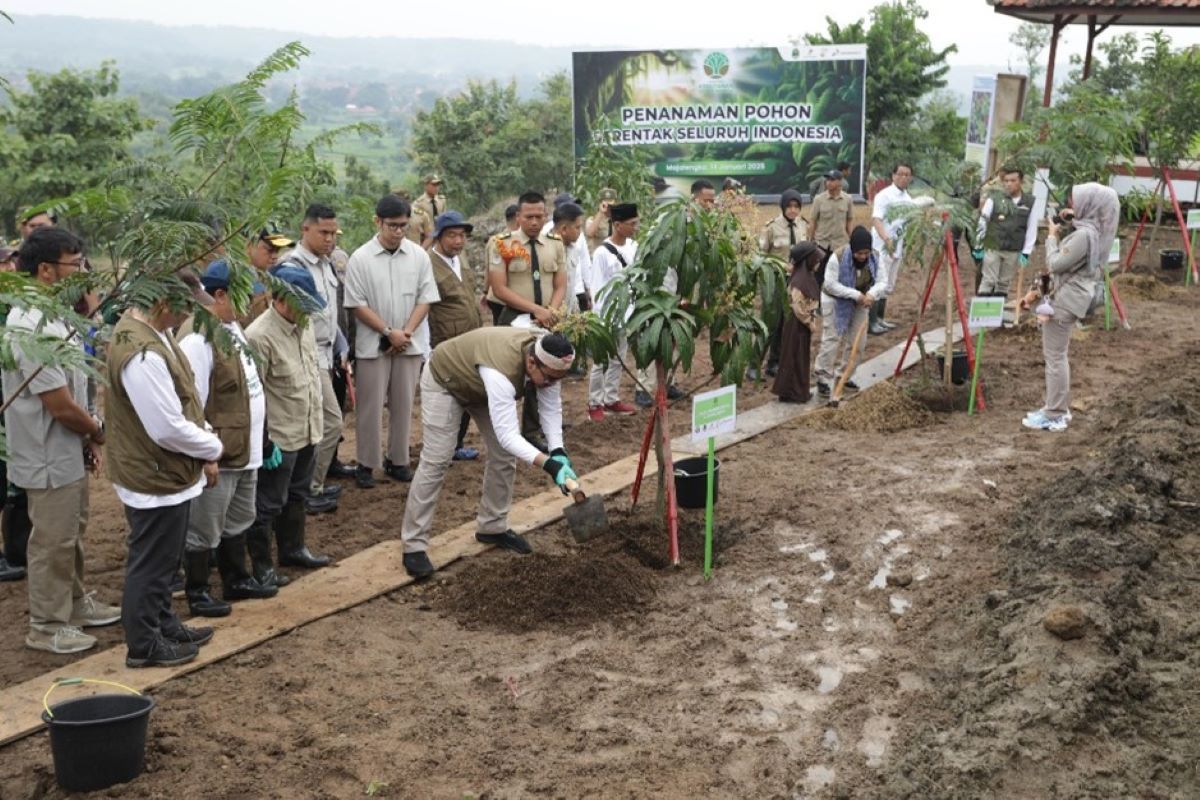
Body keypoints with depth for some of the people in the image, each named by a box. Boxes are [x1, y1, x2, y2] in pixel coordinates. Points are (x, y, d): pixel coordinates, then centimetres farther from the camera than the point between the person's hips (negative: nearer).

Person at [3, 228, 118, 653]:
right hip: (50, 457, -10)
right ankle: (46, 626, 18)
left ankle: (75, 603, 38)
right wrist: (98, 431, -7)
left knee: (71, 533, 22)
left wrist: (89, 437, 6)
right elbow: (60, 406, -24)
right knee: (52, 542, 4)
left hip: (68, 451, 10)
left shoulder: (51, 316, 6)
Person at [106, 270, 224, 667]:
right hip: (155, 477, -10)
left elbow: (184, 400, 11)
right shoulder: (142, 354, -30)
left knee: (163, 560, 23)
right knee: (151, 564, 7)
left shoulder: (149, 329, 3)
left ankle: (164, 625, 39)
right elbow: (170, 429, -29)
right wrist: (214, 448, -11)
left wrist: (205, 451, 4)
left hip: (166, 471, 10)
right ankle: (144, 645, 22)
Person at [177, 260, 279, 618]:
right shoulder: (198, 340, -22)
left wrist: (264, 440, 20)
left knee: (238, 521, 23)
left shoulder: (233, 329, 9)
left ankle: (237, 580, 39)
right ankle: (196, 593, 19)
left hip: (245, 450, 10)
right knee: (204, 529, 5)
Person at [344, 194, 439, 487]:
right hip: (373, 345, -2)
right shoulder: (360, 259, -7)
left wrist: (406, 332, -10)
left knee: (403, 404, 9)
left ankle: (397, 460, 20)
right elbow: (357, 305, -8)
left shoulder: (418, 256, 1)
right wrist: (389, 332, -13)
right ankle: (366, 464, 12)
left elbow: (425, 298, 1)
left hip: (410, 343, 3)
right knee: (371, 406, 3)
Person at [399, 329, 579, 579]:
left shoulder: (548, 362, -23)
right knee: (436, 461, -12)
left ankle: (493, 527, 18)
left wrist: (557, 452, -27)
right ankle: (414, 545, -6)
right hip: (445, 379, -7)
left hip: (482, 384, 8)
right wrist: (549, 464, -55)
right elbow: (507, 434, -47)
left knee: (504, 456, 3)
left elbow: (551, 409, -13)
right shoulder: (501, 370, -45)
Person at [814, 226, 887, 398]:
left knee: (855, 342, 8)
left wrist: (872, 294, -37)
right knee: (831, 340, -9)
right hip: (836, 301, -5)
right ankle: (823, 379, -3)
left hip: (860, 303, 5)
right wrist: (855, 294, -33)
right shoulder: (838, 257, -28)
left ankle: (843, 375, 23)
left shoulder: (875, 258, -15)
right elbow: (830, 284, -28)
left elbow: (883, 282, -15)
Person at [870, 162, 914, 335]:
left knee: (888, 286, 13)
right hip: (882, 247, -8)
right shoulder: (884, 195, -13)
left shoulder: (908, 198, 12)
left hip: (897, 247, 8)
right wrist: (886, 239, -39)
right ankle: (871, 322, -6)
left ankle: (880, 318, 22)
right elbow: (876, 220, -24)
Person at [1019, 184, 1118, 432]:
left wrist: (1051, 237, -5)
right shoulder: (1088, 230, 10)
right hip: (1067, 298, 10)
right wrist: (1037, 291, 17)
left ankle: (1054, 415, 3)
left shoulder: (1084, 235, -22)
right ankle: (1059, 408, 25)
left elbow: (1055, 264, -19)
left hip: (1065, 300, -10)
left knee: (1055, 356, -3)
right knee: (1057, 355, 17)